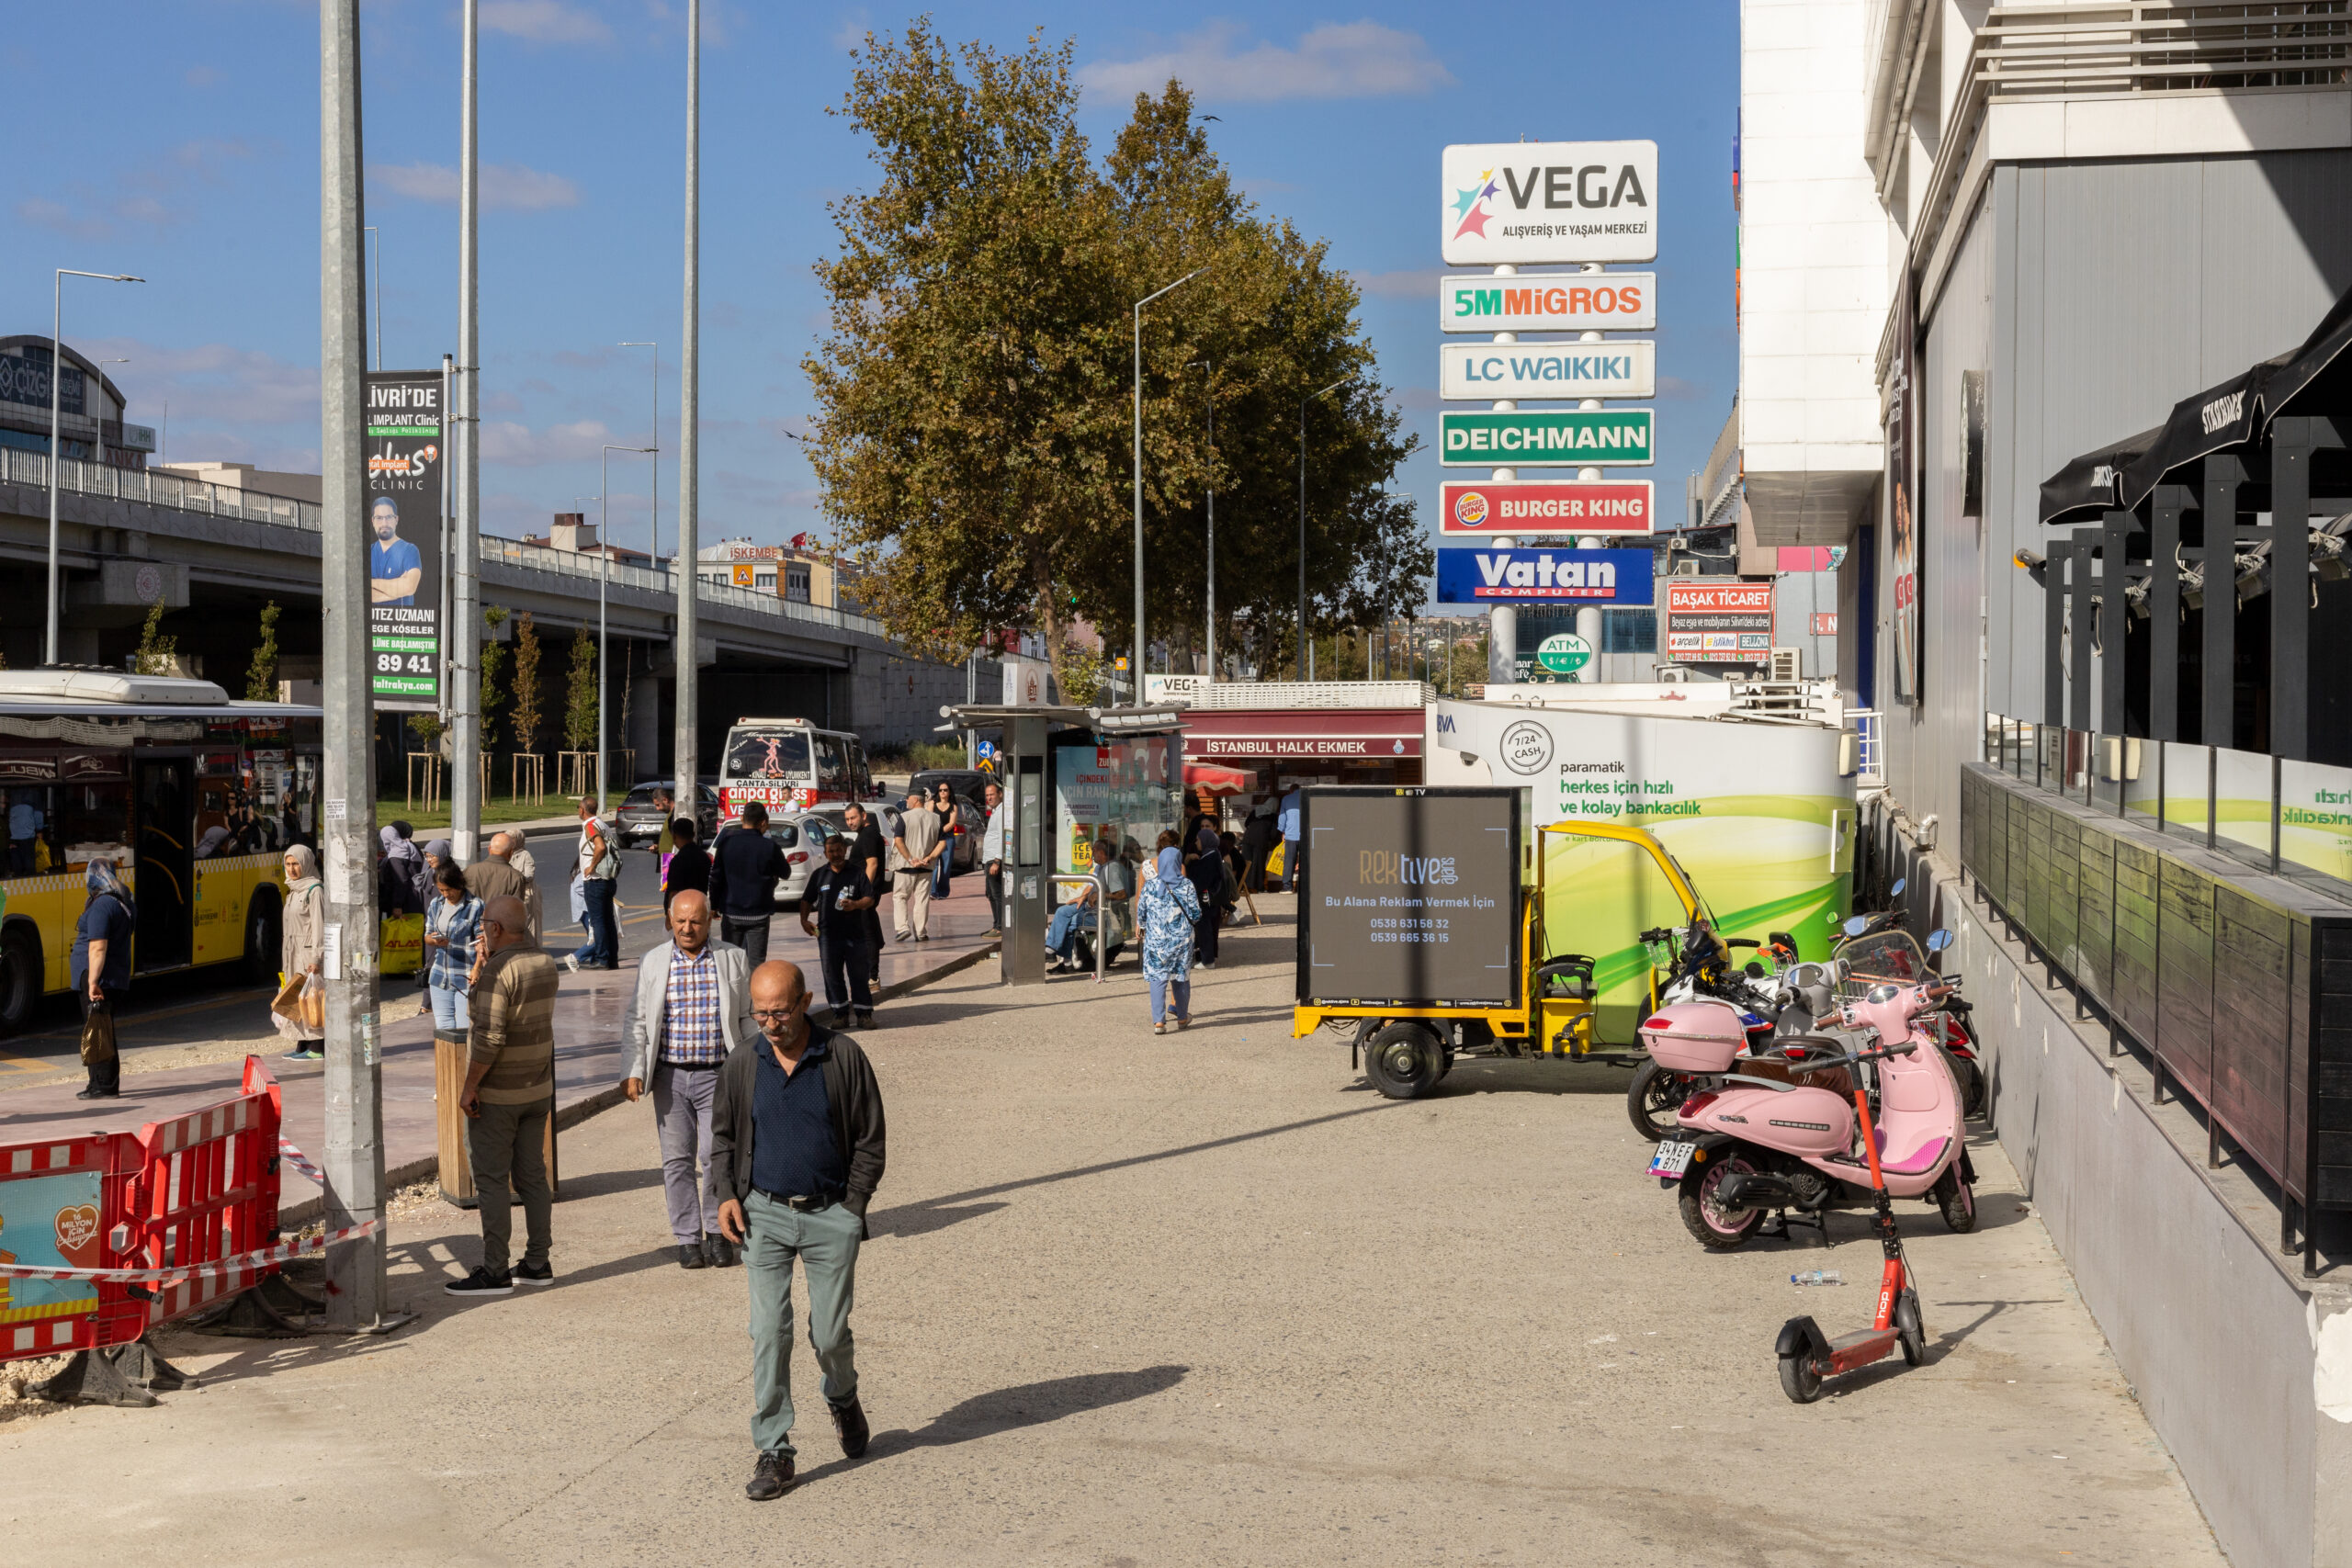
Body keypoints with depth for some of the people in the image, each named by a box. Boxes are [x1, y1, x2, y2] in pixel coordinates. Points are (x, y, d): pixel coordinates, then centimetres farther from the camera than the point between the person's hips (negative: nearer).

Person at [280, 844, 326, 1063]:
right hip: (294, 954, 9)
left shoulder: (315, 889, -10)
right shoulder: (293, 891, 17)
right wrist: (285, 961, 19)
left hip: (309, 952, -9)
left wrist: (316, 957, -22)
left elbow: (319, 925, -16)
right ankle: (302, 1046, 9)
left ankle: (317, 1048, -8)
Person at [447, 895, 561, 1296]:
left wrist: (469, 1086, -16)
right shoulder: (545, 964, 5)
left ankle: (494, 1271, -1)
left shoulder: (498, 970, -19)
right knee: (533, 1176, 12)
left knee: (491, 1180, -3)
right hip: (538, 1090, 8)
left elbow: (490, 1036, -24)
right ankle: (537, 1263, 17)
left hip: (497, 1094, -8)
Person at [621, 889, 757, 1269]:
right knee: (677, 1159, 4)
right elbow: (635, 1021, 8)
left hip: (717, 1076, -1)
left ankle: (719, 1232, 11)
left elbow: (749, 1018, 10)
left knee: (718, 1157, -6)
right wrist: (633, 1070, -1)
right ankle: (687, 1238, 13)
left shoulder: (733, 960, 4)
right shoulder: (652, 963, 6)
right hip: (670, 1076, 1)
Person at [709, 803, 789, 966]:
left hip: (730, 913, 2)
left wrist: (714, 905, 9)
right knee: (756, 961, 2)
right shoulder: (769, 847, -10)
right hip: (758, 914, -2)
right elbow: (785, 873, 4)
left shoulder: (726, 843, -3)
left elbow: (715, 877, 0)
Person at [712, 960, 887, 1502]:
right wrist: (727, 1194, 1)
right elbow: (724, 1137, 16)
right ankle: (773, 1453, 1)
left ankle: (843, 1400, 36)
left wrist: (851, 1209, -4)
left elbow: (870, 1141, 1)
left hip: (830, 1215, -2)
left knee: (829, 1333, 2)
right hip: (764, 1214, 2)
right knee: (769, 1332, -6)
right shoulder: (742, 1066, 3)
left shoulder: (844, 1058, -5)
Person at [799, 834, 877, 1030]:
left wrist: (856, 904, -22)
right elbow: (807, 900, 18)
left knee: (858, 974, 0)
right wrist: (804, 919, 3)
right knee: (832, 975, 4)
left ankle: (864, 1014, 6)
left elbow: (870, 898, -2)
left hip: (854, 933, -2)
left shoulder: (858, 872, 4)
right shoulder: (820, 874, 12)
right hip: (828, 934, 2)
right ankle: (840, 1014, 12)